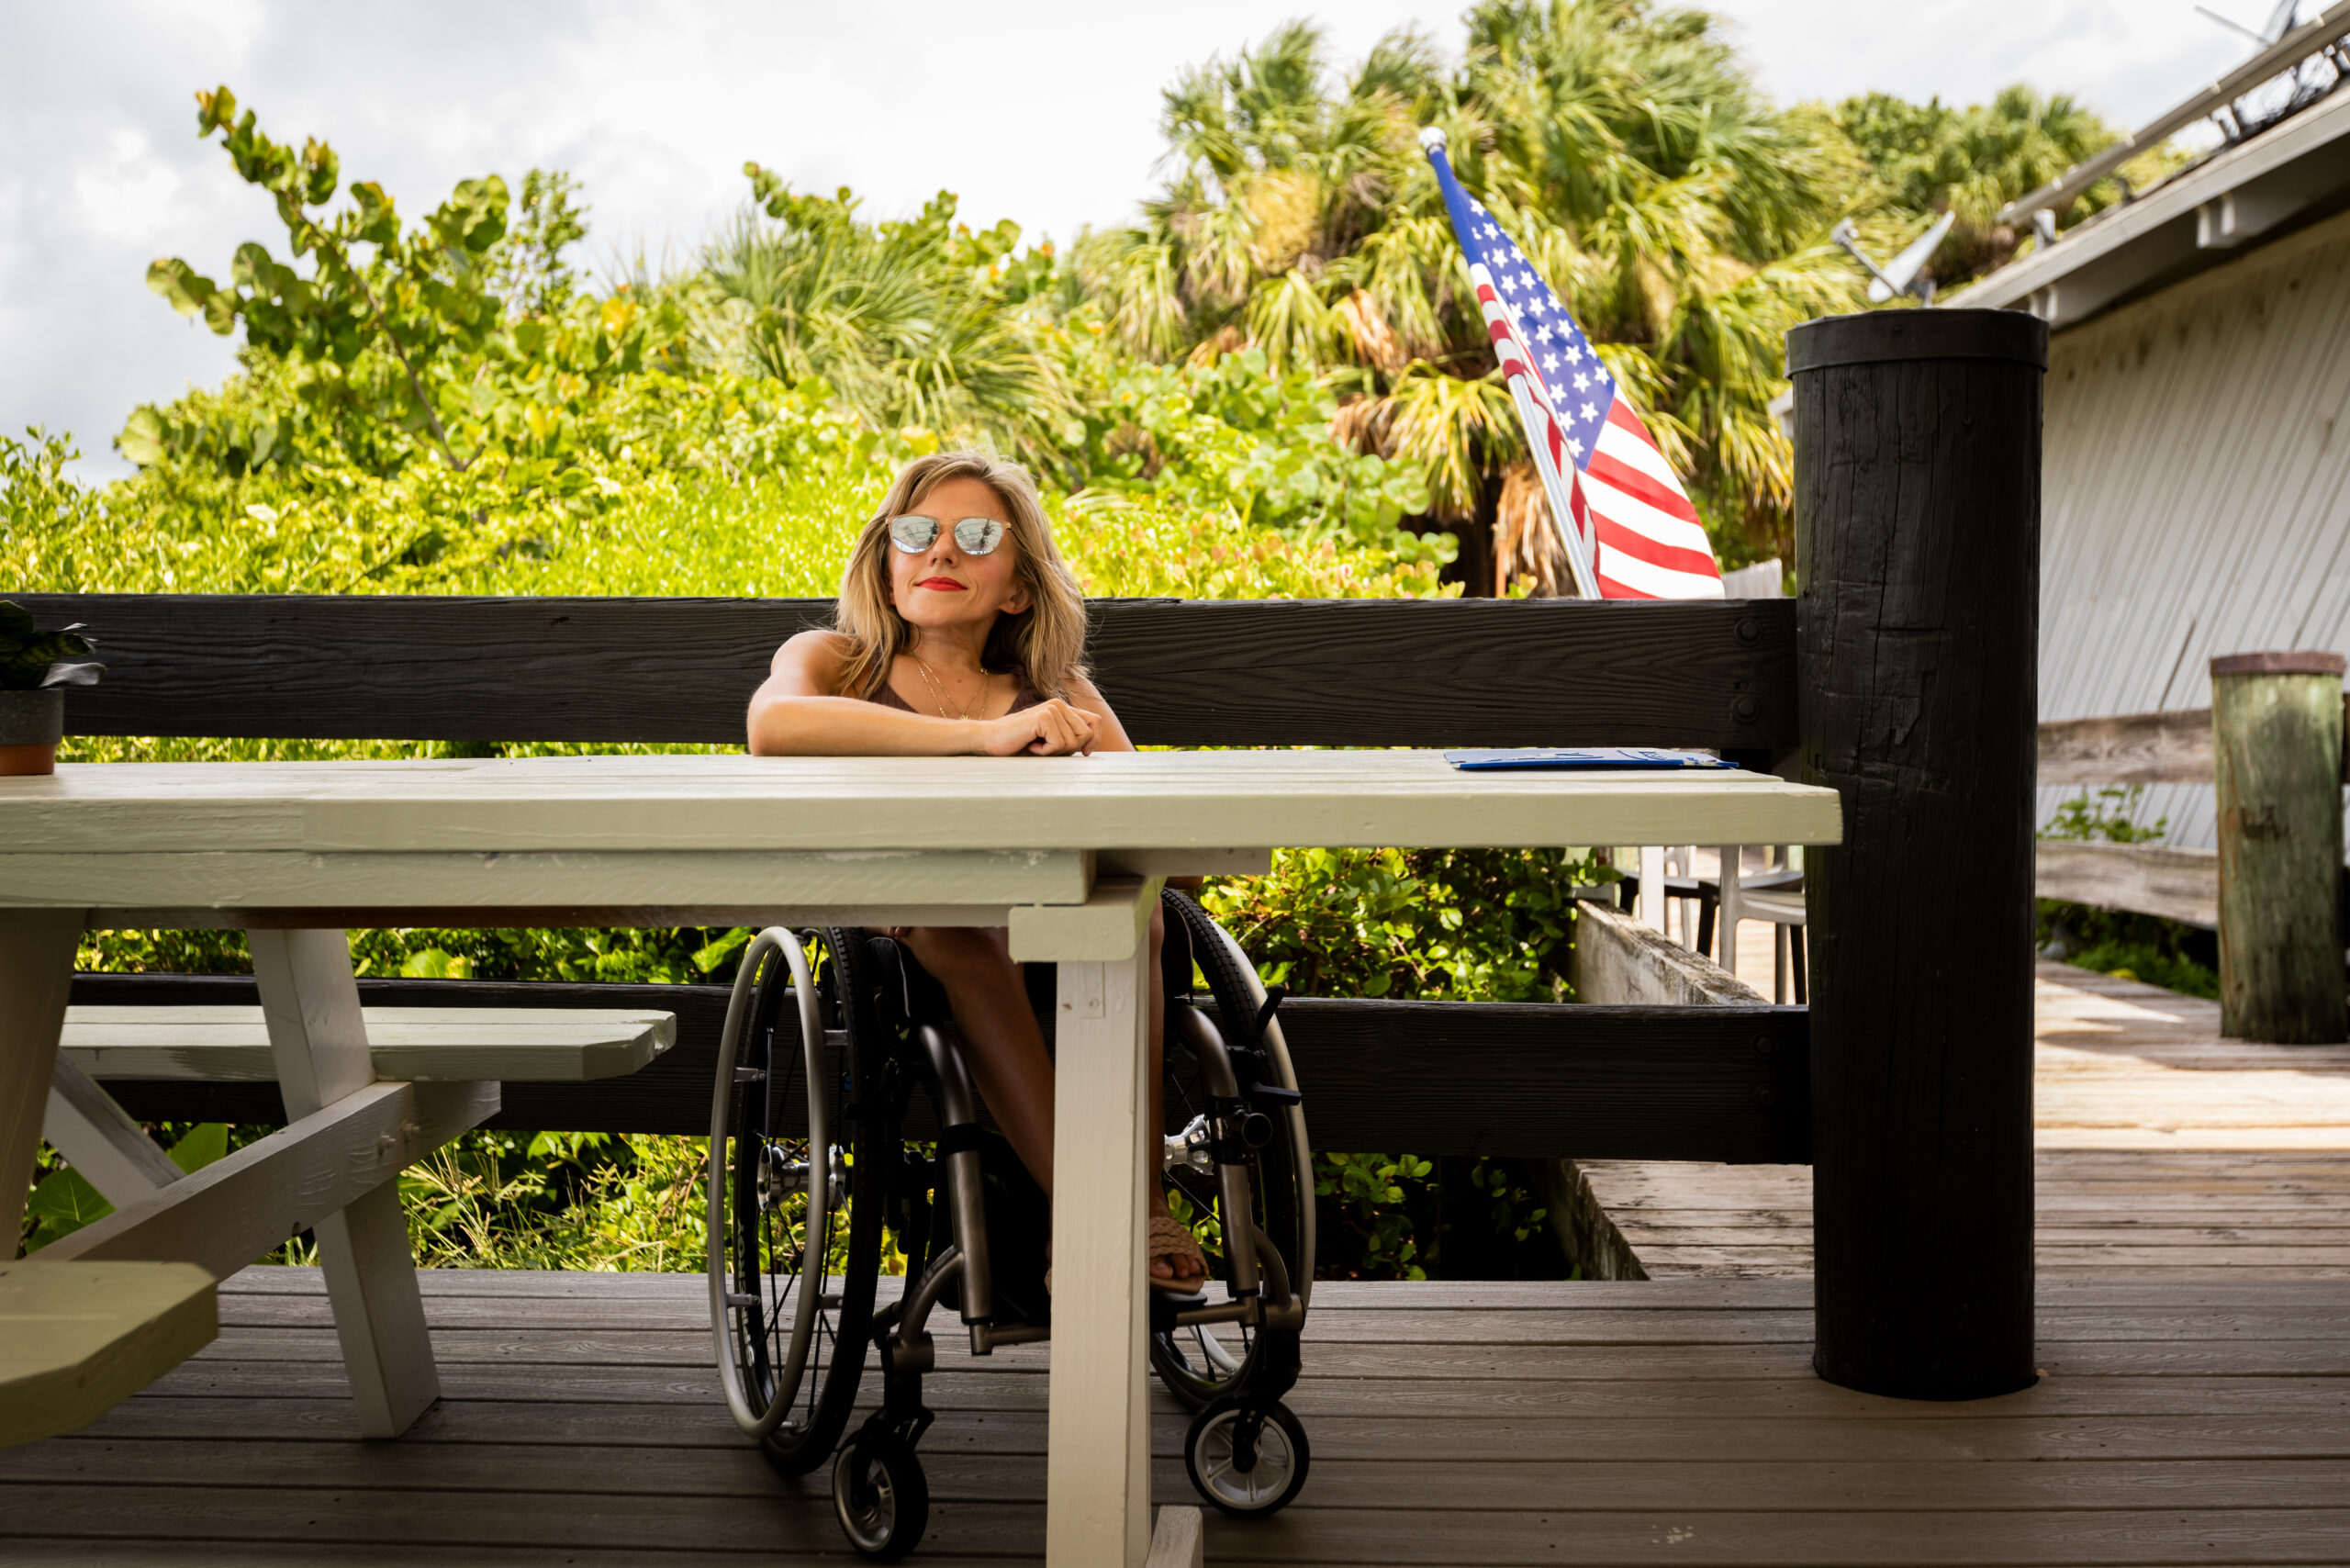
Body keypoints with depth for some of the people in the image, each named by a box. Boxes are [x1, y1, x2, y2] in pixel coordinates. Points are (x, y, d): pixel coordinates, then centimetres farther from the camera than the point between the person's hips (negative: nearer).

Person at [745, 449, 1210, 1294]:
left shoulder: (1058, 693, 18)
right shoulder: (832, 660, 11)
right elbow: (774, 725, -16)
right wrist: (983, 736, -25)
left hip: (1062, 970, 2)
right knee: (948, 915, -33)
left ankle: (1140, 1192, -27)